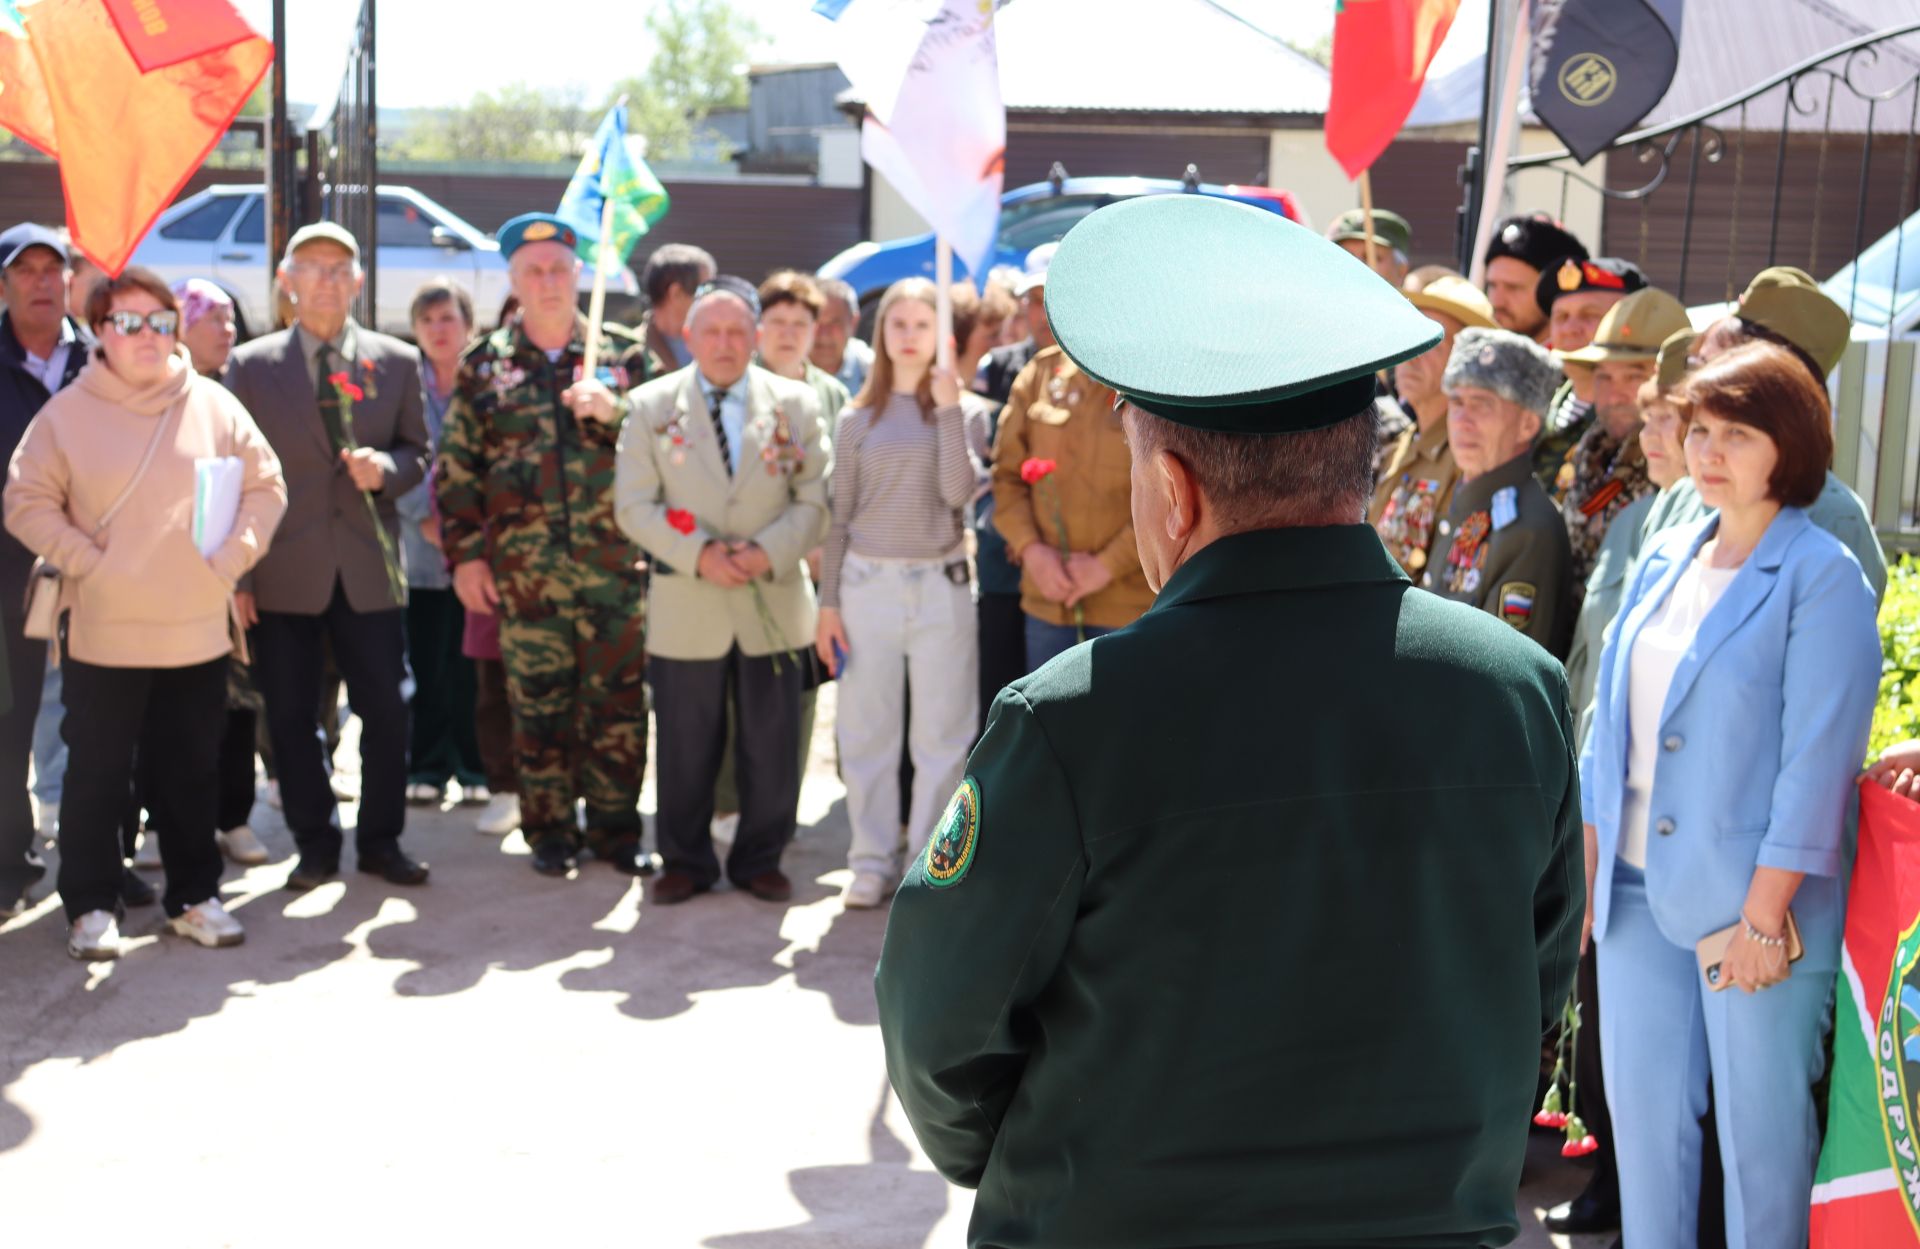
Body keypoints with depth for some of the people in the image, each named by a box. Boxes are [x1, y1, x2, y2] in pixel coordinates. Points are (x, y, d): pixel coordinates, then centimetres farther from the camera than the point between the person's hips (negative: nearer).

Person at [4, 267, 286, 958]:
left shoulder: (215, 405, 2)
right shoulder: (67, 412, -3)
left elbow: (265, 487, 6)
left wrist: (231, 557, -5)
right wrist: (87, 562, -10)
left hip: (198, 631, 2)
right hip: (102, 633, -2)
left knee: (191, 773, 12)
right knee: (97, 774, 5)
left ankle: (194, 895, 24)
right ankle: (91, 904, 17)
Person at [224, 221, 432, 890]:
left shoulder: (397, 362, 7)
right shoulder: (251, 365, 3)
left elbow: (418, 452, 12)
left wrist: (386, 468, -12)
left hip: (369, 566, 1)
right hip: (283, 572, -1)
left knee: (387, 710, 3)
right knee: (292, 718, 6)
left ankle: (380, 840, 19)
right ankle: (315, 844, 20)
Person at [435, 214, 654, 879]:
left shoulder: (621, 353, 6)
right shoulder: (483, 365, 6)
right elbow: (456, 468, 6)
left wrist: (613, 411, -14)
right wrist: (464, 554, 1)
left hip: (614, 567, 0)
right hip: (525, 572, 0)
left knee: (617, 703, 4)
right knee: (538, 706, 6)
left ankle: (616, 829, 17)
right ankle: (550, 831, 18)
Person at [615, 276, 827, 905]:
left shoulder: (795, 403, 5)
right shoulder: (651, 404, 3)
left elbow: (815, 500, 2)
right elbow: (635, 506, -2)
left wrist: (768, 552, -14)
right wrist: (698, 554, -15)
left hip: (771, 602, 1)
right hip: (686, 609, 0)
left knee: (772, 745, 6)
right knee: (685, 746, 7)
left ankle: (760, 859, 22)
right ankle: (686, 861, 22)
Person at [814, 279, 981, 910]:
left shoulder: (959, 408, 4)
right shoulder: (859, 420, 8)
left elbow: (957, 493, -11)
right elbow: (839, 517, 10)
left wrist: (948, 409, -14)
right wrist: (827, 603, 6)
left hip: (941, 584, -1)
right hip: (867, 581, 2)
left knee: (942, 732, 2)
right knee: (866, 731, 6)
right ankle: (872, 860, 16)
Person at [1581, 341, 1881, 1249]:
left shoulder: (1821, 578, -10)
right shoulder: (1664, 561, 10)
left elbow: (1818, 758, -14)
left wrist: (1766, 913, -17)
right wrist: (1588, 865, 10)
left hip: (1749, 900, -6)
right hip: (1639, 888, 6)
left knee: (1758, 1124, 6)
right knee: (1640, 1105, 13)